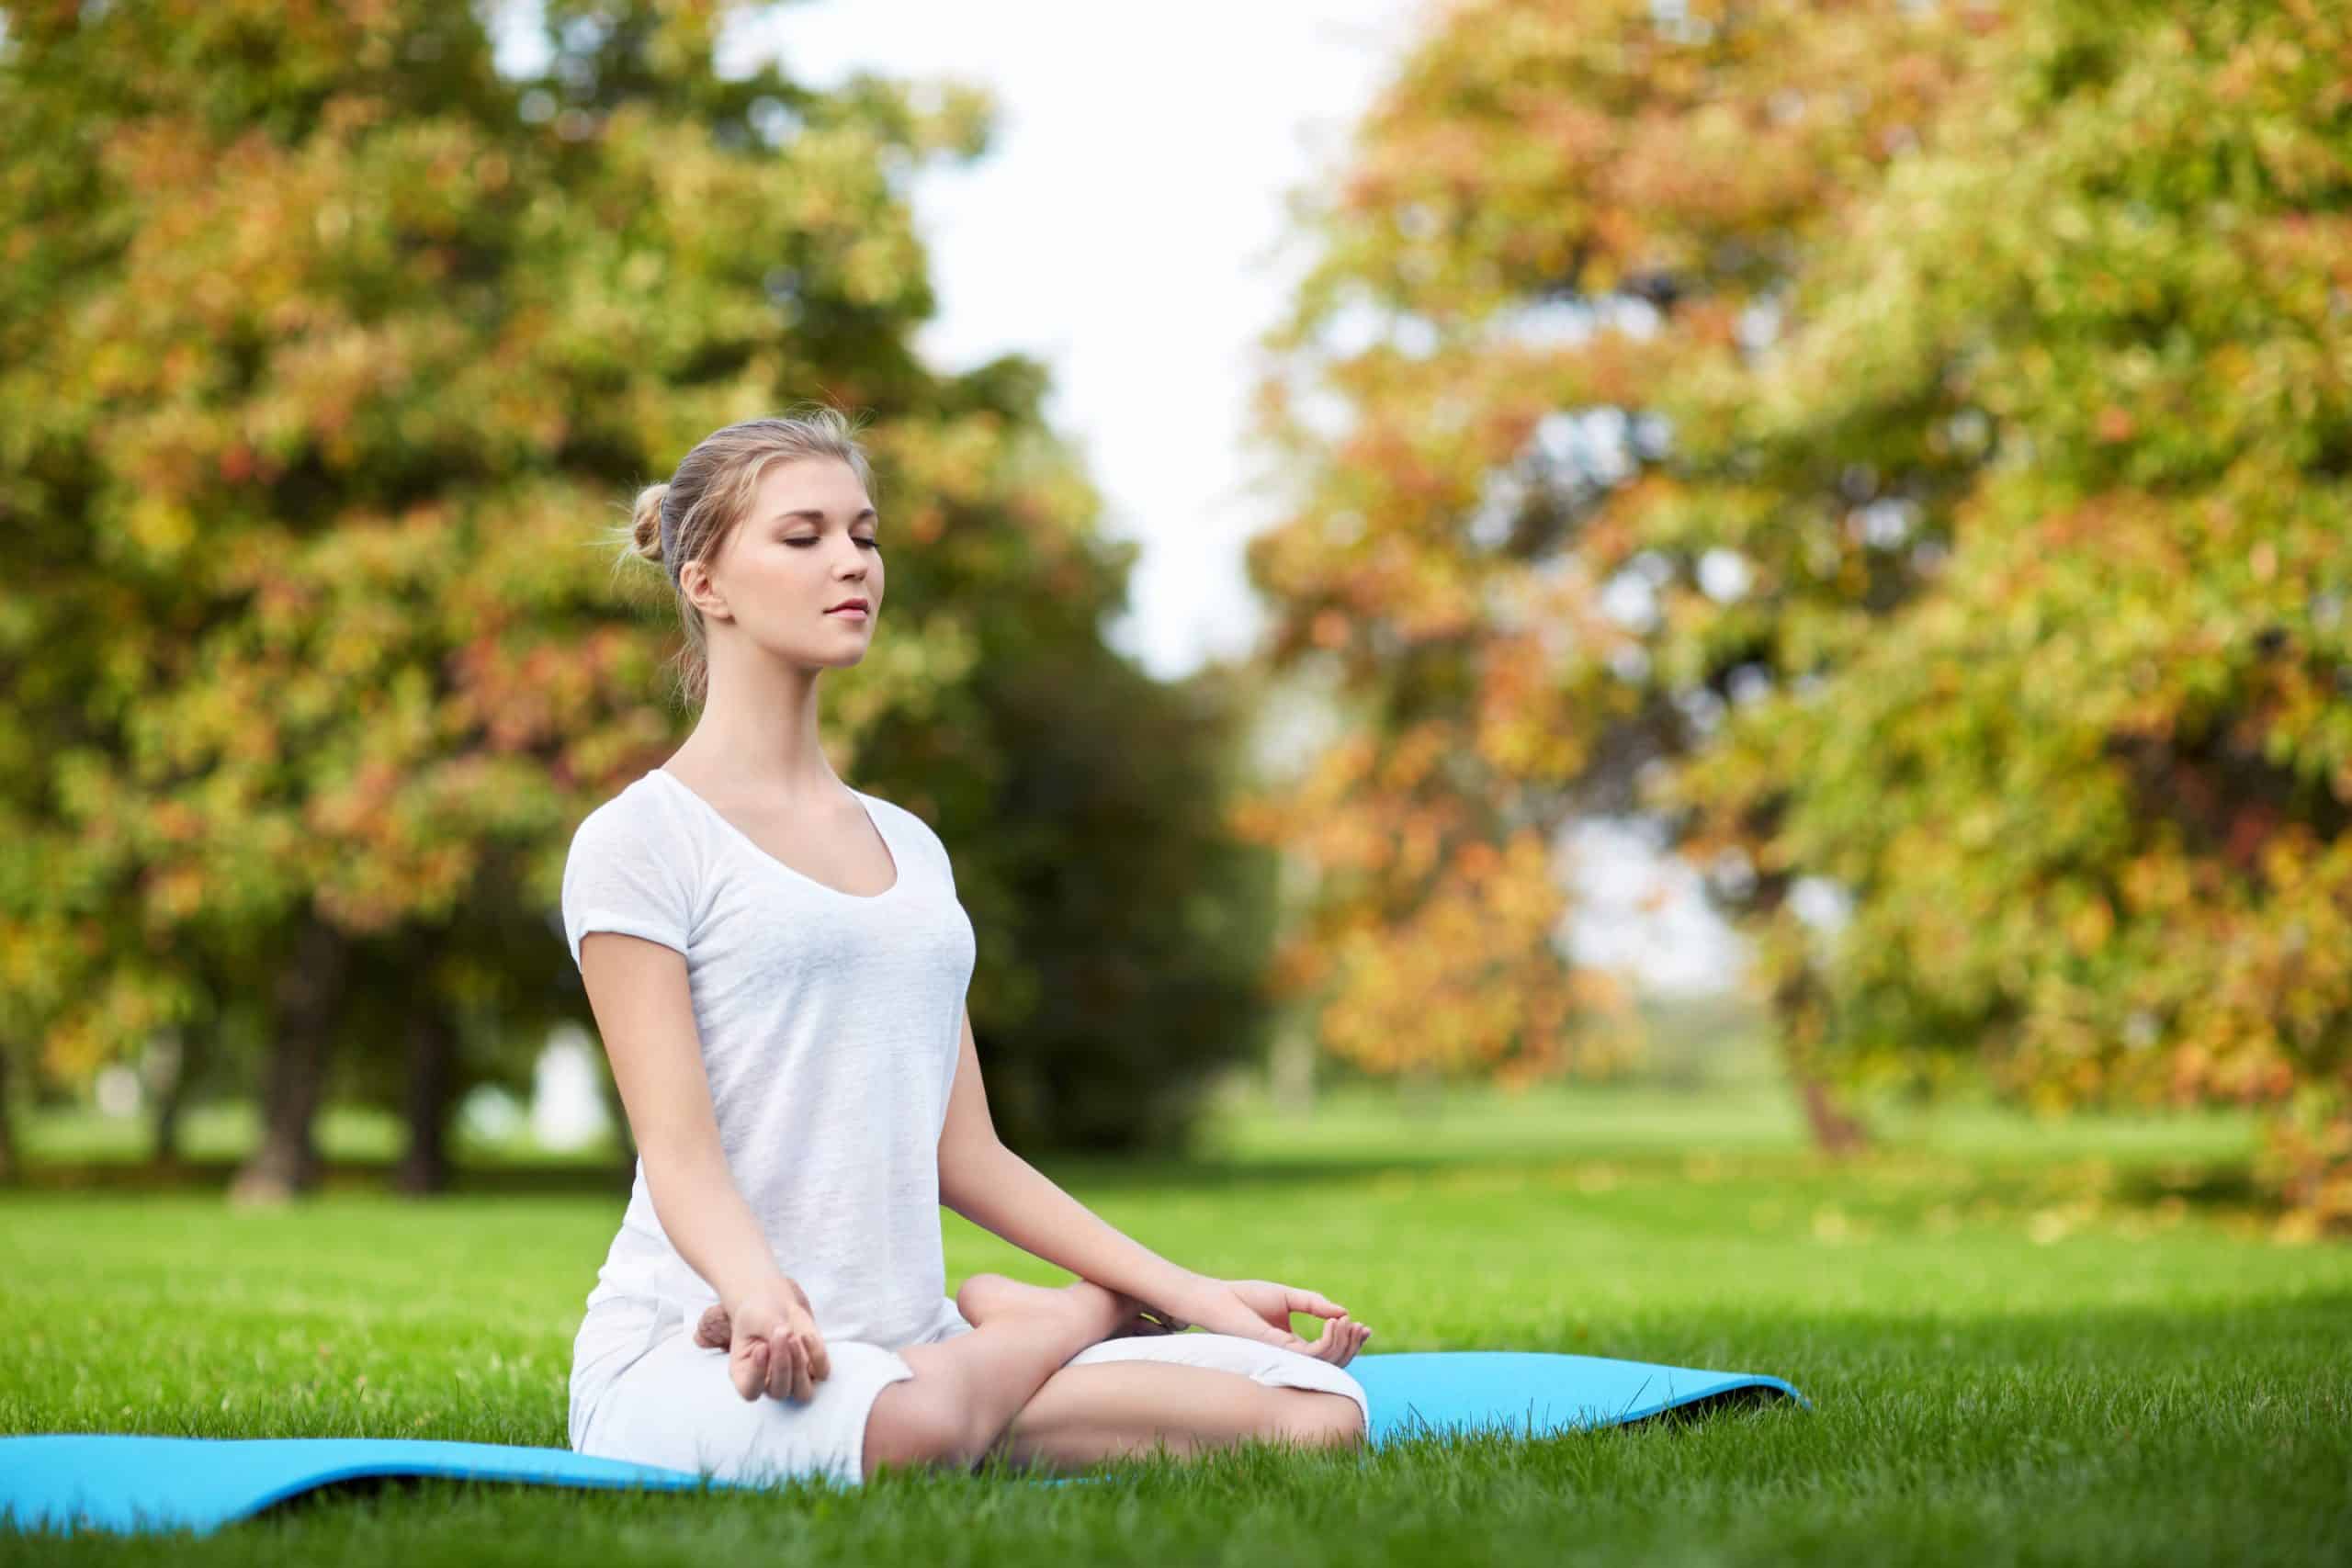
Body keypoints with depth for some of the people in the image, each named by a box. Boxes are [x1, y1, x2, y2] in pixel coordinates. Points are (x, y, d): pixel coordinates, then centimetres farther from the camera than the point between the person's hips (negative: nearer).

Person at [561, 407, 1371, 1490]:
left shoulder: (910, 847, 20)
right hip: (685, 1354, -5)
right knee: (901, 1423, -42)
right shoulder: (638, 842, -2)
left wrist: (1187, 1292, 11)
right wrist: (761, 1295, -34)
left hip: (906, 1339, 5)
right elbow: (680, 1150, -13)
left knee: (1321, 1409, -18)